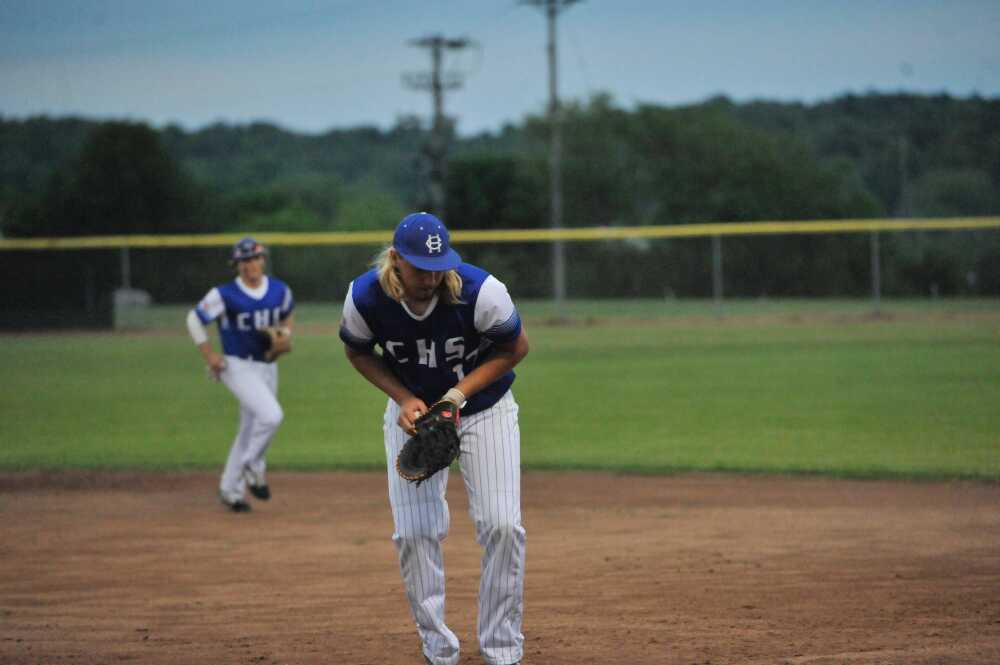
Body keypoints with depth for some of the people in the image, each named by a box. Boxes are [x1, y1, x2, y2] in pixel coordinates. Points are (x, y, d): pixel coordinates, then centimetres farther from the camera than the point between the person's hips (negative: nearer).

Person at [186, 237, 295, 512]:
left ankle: (231, 490, 25)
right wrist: (209, 354, -9)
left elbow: (287, 315, 21)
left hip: (267, 367, 6)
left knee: (250, 430, 12)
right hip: (237, 366, -6)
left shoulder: (280, 290, 0)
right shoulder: (225, 295, -14)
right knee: (270, 415, -24)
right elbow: (194, 319, -3)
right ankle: (254, 468, -1)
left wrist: (285, 335, 0)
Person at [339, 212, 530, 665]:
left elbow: (516, 347, -12)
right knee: (414, 533, -5)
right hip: (413, 409, 2)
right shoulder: (364, 298, -23)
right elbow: (358, 352, -2)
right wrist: (403, 398, -17)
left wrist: (458, 394, -22)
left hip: (484, 406, -2)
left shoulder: (480, 291, -30)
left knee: (501, 525, -11)